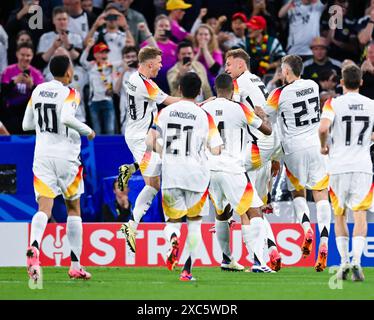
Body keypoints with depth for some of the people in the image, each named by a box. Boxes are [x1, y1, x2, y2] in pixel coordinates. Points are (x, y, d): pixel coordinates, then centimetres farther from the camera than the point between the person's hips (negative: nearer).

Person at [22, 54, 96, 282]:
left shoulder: (38, 91, 9)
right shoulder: (70, 94, -8)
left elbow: (26, 124, 14)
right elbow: (67, 118, -26)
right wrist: (87, 131, -10)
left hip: (42, 156, 3)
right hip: (66, 156, -3)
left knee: (44, 208, -7)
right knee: (73, 208, 12)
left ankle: (34, 247, -38)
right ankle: (75, 266, 13)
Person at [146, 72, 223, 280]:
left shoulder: (166, 112, 3)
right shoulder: (204, 116, -3)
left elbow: (151, 141, 0)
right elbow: (216, 150, -6)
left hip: (170, 176, 1)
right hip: (196, 174, -1)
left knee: (173, 221, 15)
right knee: (194, 222, 15)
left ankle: (173, 238, -21)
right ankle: (187, 270, 6)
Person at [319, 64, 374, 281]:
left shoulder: (333, 104, -4)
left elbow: (323, 127, -20)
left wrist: (324, 146, -1)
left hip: (339, 166, -1)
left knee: (340, 216, 13)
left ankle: (344, 262, 10)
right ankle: (357, 259, -21)